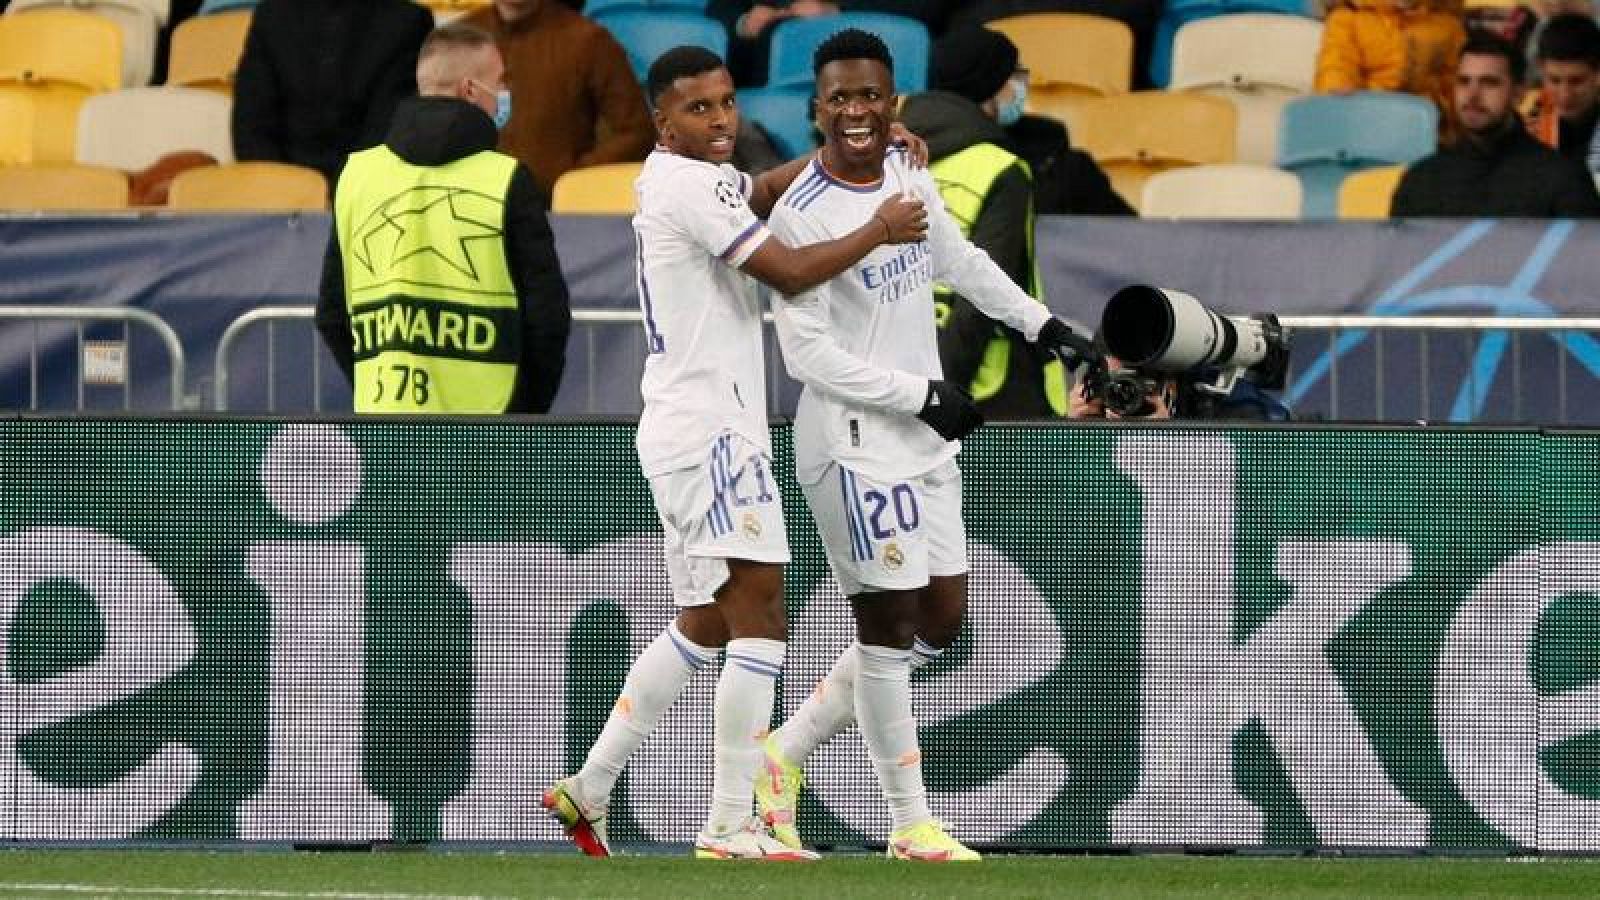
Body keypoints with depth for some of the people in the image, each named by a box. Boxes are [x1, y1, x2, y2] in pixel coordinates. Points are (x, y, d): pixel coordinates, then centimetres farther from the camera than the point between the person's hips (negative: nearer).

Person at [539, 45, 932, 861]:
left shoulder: (679, 179, 16)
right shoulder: (690, 186, -14)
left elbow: (768, 187, 33)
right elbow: (789, 272, -18)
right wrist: (878, 232, -5)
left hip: (687, 432, 11)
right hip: (708, 432, -11)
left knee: (703, 624, 18)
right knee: (758, 618, -12)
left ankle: (587, 791, 20)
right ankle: (729, 829, -16)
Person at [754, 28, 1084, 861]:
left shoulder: (910, 179, 6)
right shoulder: (802, 215, -18)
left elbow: (959, 261, 25)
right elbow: (807, 351, -19)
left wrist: (1040, 324, 30)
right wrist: (924, 395, -18)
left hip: (923, 438, 8)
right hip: (853, 442, -8)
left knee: (940, 620, 12)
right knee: (887, 626, -5)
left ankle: (783, 754, 22)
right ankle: (911, 825, 4)